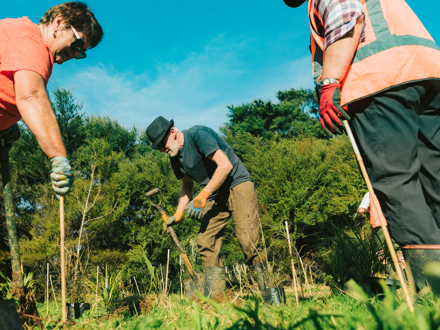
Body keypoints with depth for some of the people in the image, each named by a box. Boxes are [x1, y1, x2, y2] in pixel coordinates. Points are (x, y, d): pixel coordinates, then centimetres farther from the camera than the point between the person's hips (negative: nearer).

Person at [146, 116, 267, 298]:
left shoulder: (198, 134, -16)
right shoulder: (176, 157, 9)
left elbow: (225, 165, -24)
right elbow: (187, 185, 23)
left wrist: (202, 196, -22)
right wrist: (178, 213, 11)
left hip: (238, 185, -8)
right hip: (215, 196, 8)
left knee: (246, 238, -22)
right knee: (205, 241, -3)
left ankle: (268, 288, -6)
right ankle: (214, 296, 6)